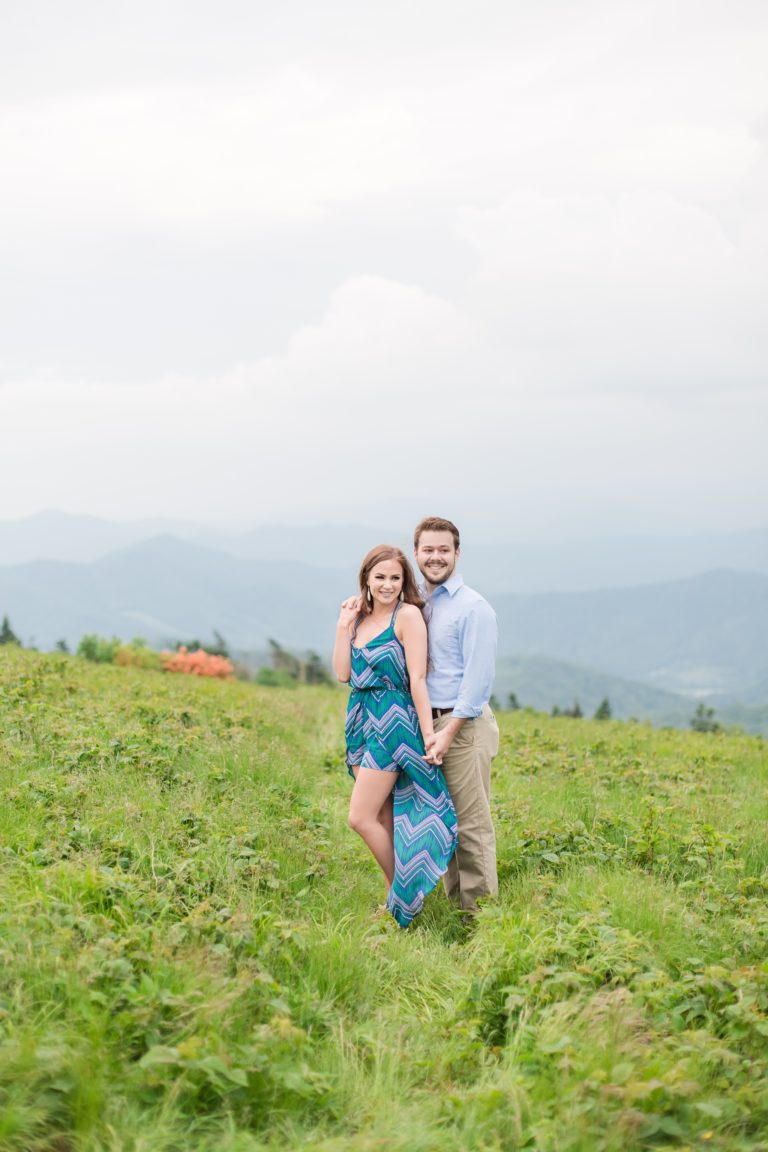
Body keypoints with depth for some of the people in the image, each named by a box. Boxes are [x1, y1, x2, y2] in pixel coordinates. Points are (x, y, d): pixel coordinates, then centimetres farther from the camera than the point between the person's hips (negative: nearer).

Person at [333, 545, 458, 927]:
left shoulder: (408, 615, -9)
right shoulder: (359, 616, 11)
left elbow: (417, 677, -13)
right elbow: (343, 673, 4)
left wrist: (428, 732, -15)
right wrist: (343, 625, 1)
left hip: (394, 723, -7)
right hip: (362, 720, 7)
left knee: (361, 818, -10)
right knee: (384, 819, 11)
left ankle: (403, 895, 5)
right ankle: (395, 894, 19)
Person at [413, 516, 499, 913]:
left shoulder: (473, 607, -8)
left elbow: (479, 677, -14)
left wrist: (449, 731, -19)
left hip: (463, 724, -7)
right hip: (427, 723, 7)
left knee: (472, 825, -5)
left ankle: (480, 913, 1)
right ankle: (455, 905, 20)